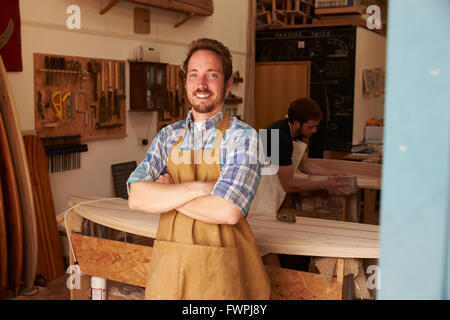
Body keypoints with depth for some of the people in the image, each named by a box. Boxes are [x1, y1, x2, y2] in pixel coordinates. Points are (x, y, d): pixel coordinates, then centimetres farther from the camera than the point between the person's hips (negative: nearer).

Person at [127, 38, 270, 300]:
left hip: (219, 274, -4)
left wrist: (164, 194, -10)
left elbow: (228, 211, -22)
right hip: (168, 267, 4)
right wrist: (198, 187, -18)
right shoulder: (169, 136, 5)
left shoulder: (242, 136, -9)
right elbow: (136, 197, -7)